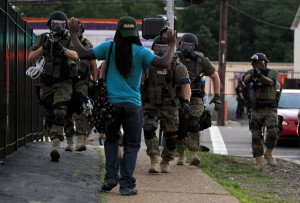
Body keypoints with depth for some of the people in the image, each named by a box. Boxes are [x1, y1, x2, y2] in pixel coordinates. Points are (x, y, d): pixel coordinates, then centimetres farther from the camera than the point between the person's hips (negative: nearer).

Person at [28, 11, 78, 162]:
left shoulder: (69, 40, -1)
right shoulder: (42, 39, 4)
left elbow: (75, 56, -20)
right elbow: (31, 59, -4)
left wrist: (62, 48, -37)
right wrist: (44, 47, -20)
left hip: (63, 84, -3)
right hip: (46, 84, 4)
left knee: (59, 114, -21)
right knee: (49, 117, 11)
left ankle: (55, 147, -28)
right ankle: (55, 141, 28)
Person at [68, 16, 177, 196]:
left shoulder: (109, 47, -2)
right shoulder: (140, 52, -6)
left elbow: (83, 54, -2)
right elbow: (164, 63, -15)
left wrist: (74, 35, 12)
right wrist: (172, 45, 1)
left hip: (111, 103, 2)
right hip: (132, 105, -1)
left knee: (111, 140, 20)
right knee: (131, 145, 7)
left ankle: (111, 177, 8)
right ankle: (127, 184, 1)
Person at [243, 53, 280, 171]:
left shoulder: (273, 73, 0)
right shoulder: (251, 73, 6)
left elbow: (270, 82, -22)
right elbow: (246, 81, -16)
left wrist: (260, 75, -43)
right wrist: (252, 74, -39)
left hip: (270, 110, -2)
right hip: (256, 111, 2)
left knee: (272, 133, -20)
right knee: (256, 137, -4)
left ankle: (268, 154, 5)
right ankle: (259, 163, 1)